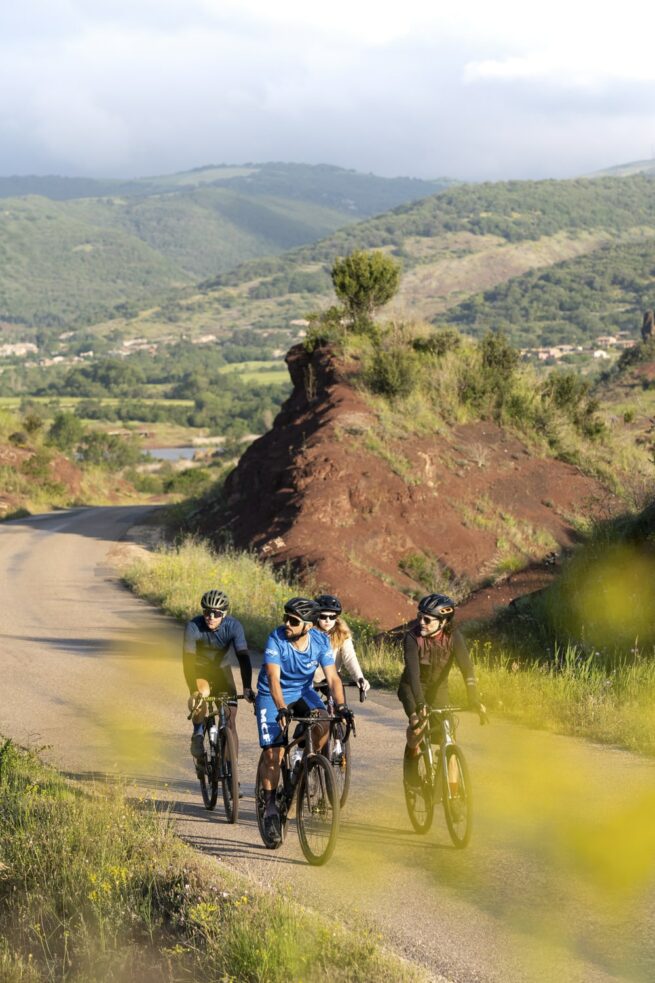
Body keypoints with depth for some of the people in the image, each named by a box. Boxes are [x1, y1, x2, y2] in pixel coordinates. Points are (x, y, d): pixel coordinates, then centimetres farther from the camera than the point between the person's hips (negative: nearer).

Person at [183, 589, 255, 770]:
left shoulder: (233, 626, -25)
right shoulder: (193, 627, -29)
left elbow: (243, 657, -30)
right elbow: (188, 660, -34)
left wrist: (247, 688, -42)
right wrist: (193, 691, -45)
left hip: (220, 669, 2)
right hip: (199, 669, -1)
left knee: (230, 721, -8)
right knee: (201, 696, -34)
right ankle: (198, 732, -4)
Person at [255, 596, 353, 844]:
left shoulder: (321, 641, -15)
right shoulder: (276, 639, -25)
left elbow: (332, 678, -17)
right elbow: (274, 679, -33)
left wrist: (341, 707, -33)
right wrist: (282, 710, -48)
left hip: (303, 692, 2)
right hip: (272, 696, -2)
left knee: (322, 724, -28)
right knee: (272, 752, -13)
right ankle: (270, 808, 1)